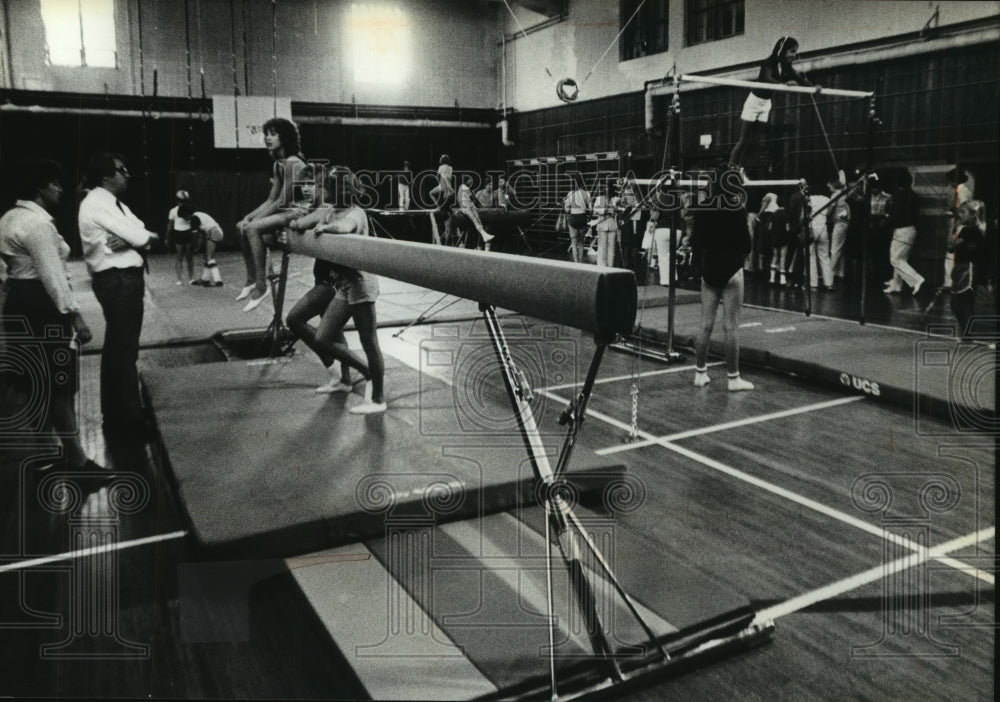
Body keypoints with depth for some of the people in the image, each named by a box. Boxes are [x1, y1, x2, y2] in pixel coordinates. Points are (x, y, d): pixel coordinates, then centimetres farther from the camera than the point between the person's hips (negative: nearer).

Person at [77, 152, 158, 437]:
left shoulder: (113, 204, 16)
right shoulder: (98, 204, -14)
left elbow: (139, 236, 7)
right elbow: (142, 238, -20)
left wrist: (131, 239, -14)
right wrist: (144, 235, 1)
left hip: (124, 278, 10)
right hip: (118, 280, -10)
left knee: (118, 346, 16)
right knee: (124, 348, -5)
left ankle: (116, 413, 28)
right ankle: (128, 417, 3)